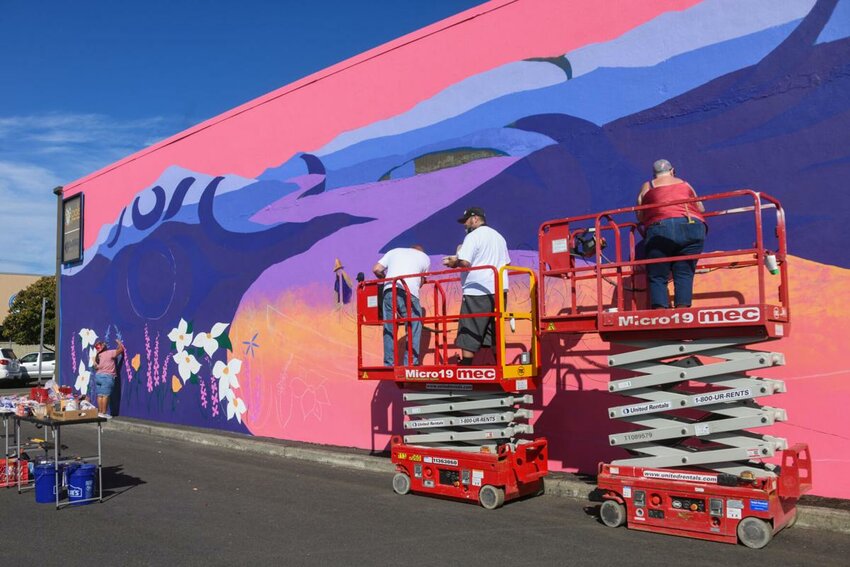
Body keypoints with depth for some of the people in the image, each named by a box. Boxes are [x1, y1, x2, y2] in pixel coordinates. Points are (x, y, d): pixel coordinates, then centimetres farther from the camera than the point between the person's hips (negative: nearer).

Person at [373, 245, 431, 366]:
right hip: (408, 292, -3)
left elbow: (376, 269, 18)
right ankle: (411, 363, -2)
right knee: (414, 329, 4)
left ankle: (389, 364, 11)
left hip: (389, 290, 3)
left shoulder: (394, 251, 27)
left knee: (389, 329, 10)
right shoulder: (425, 257, 23)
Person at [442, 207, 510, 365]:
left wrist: (454, 263, 2)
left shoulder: (473, 236, -7)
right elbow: (506, 263, 23)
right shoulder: (499, 236, 19)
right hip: (499, 290, 8)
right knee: (495, 334, 10)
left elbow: (465, 262, -17)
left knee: (469, 334, -3)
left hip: (478, 291, -8)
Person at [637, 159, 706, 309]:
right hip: (692, 227, 2)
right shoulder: (685, 184, 27)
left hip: (660, 230, -2)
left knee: (657, 277, 2)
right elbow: (701, 208, 35)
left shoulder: (647, 187, 20)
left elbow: (640, 217, 16)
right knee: (684, 274, 4)